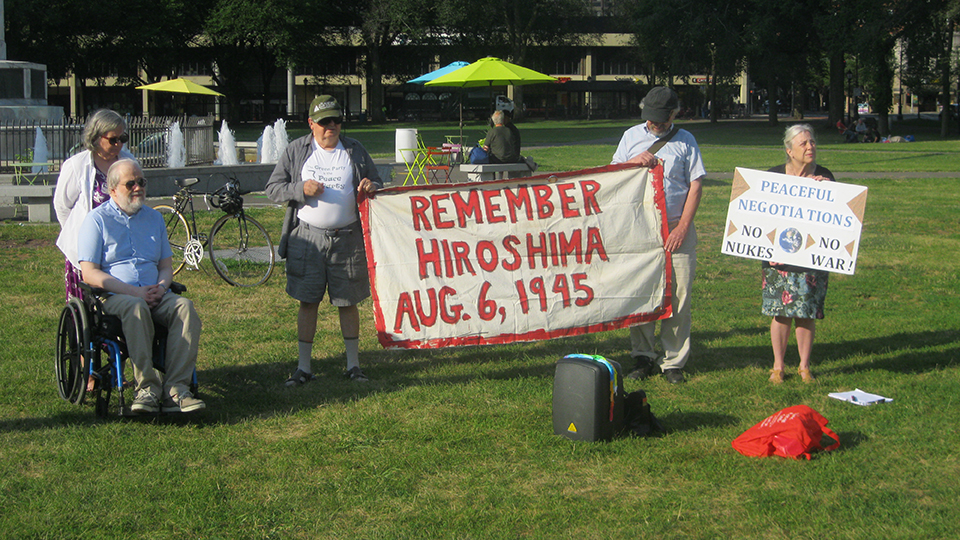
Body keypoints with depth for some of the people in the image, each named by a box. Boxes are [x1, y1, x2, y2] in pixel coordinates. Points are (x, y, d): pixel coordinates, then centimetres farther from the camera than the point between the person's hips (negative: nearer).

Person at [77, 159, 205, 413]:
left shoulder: (154, 218, 22)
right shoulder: (97, 220, 5)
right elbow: (90, 273, -4)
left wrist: (161, 287, -5)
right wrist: (135, 292, -15)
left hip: (155, 293, 4)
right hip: (113, 296, -4)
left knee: (185, 307, -28)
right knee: (136, 308, -39)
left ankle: (175, 388, -36)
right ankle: (147, 388, -41)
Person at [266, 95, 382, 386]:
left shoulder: (355, 151, 9)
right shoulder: (296, 151, 5)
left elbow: (378, 185, 16)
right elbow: (273, 188, 5)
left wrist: (372, 187, -8)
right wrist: (301, 189, -13)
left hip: (347, 239, 1)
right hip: (308, 237, -1)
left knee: (348, 303, 6)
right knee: (308, 303, 3)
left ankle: (353, 364, 18)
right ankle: (303, 366, 12)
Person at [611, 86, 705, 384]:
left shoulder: (685, 140, 6)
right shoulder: (631, 136, 11)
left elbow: (695, 185, 3)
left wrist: (682, 227, -6)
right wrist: (634, 161, -8)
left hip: (676, 229, -2)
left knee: (678, 295, -3)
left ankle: (673, 362, 5)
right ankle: (643, 357, 12)